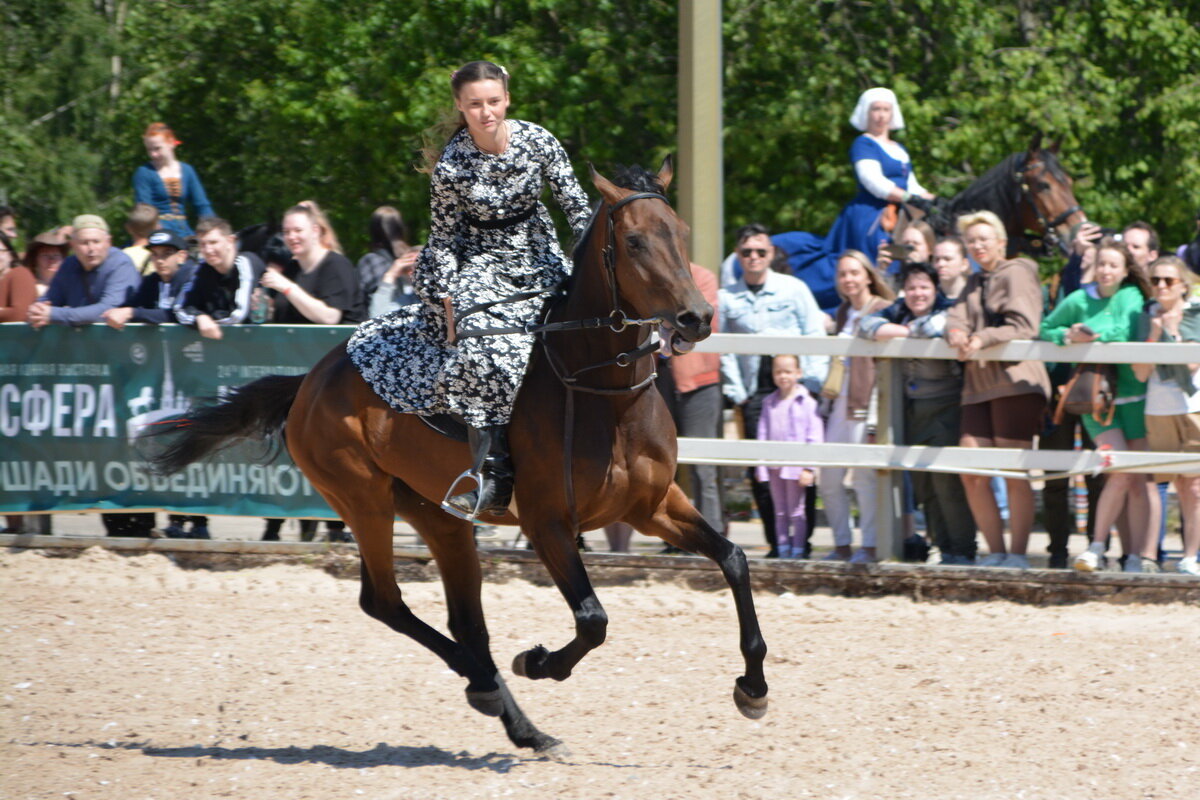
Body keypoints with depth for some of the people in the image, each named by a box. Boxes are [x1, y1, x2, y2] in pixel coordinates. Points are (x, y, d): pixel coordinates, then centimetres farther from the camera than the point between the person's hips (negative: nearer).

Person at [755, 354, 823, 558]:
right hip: (773, 466, 5)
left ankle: (798, 550, 3)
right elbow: (762, 434, 14)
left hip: (795, 466, -5)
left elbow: (815, 437, -8)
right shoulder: (769, 403, 10)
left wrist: (809, 468, -13)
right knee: (780, 511, 10)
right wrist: (760, 464, 8)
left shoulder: (806, 403, -6)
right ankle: (782, 550, 15)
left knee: (796, 511, 0)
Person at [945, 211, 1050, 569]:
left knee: (1015, 473, -7)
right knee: (971, 473, 0)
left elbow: (1024, 326, -11)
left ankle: (1018, 554, -4)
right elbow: (957, 316, 10)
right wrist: (955, 332, -13)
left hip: (1015, 381, -8)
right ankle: (996, 551, 8)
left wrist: (982, 339, -20)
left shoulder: (1016, 273, 0)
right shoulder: (975, 282, 24)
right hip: (978, 384, 8)